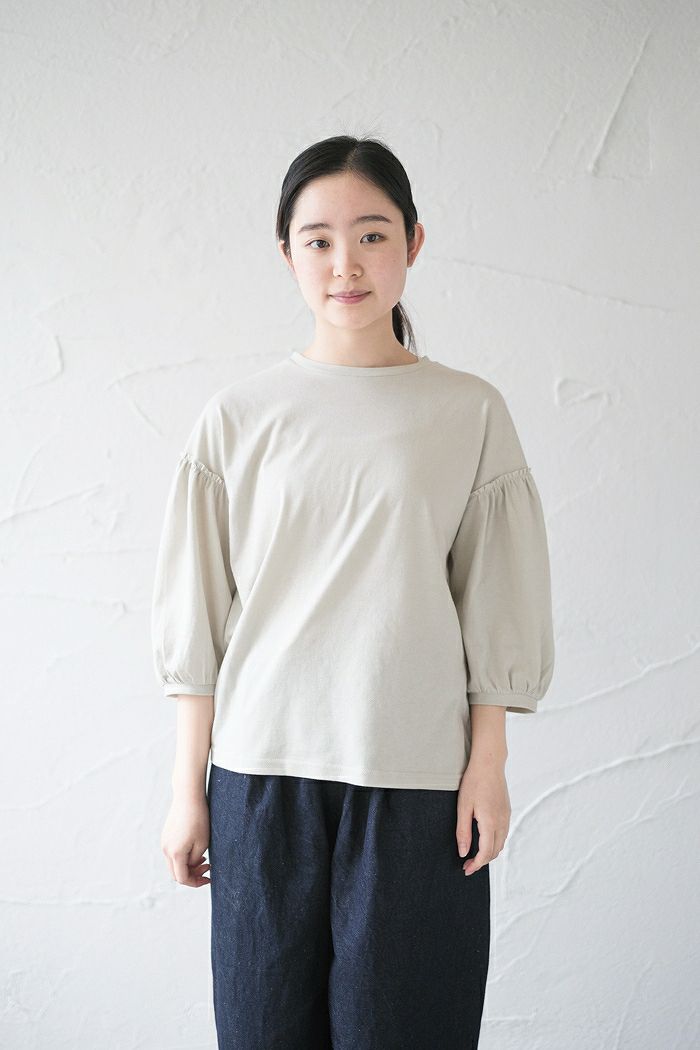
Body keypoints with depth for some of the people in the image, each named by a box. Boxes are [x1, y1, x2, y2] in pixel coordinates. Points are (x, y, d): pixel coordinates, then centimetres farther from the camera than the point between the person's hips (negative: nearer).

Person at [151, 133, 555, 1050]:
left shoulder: (470, 413, 2)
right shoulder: (239, 416, 3)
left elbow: (495, 608, 5)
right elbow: (197, 617, 5)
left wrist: (488, 766, 1)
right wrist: (187, 787, 4)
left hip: (417, 773, 0)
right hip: (263, 768, 1)